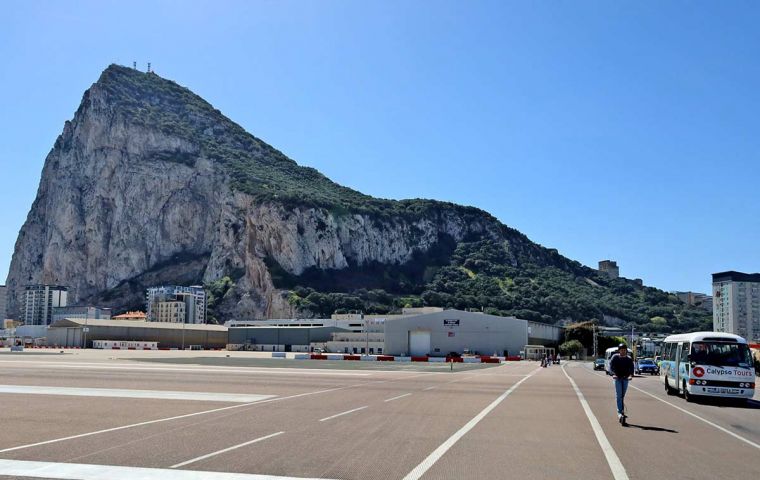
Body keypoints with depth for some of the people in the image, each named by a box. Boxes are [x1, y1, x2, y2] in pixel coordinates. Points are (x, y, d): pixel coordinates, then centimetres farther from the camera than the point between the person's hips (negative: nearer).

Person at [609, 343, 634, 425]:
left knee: (622, 396, 9)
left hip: (625, 378, 2)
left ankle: (621, 411, 22)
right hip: (617, 378, -2)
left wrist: (630, 375, -25)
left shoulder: (629, 359, 6)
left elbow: (631, 368, -6)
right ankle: (620, 412, -13)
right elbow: (611, 366, -8)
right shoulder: (615, 357, 1)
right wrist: (614, 374, -25)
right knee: (618, 395, -10)